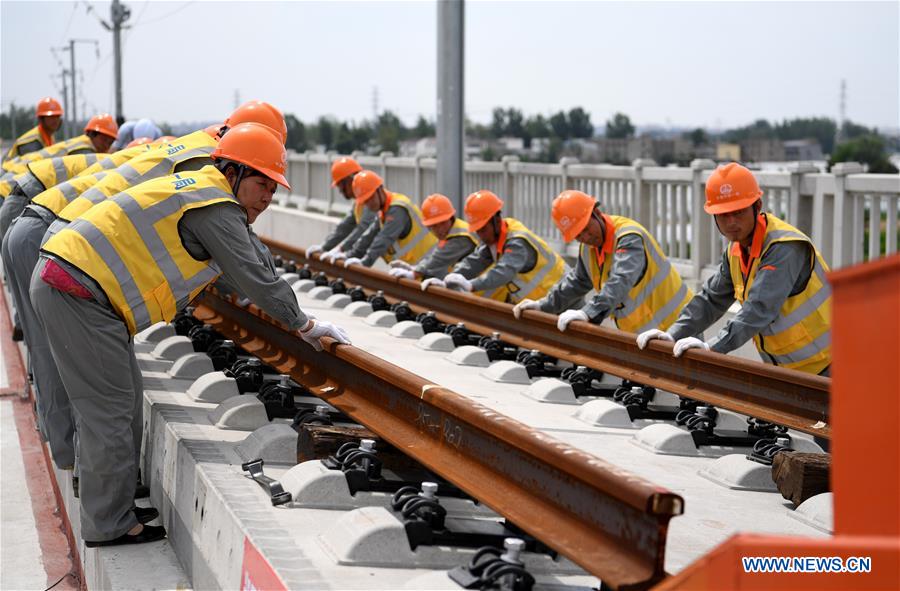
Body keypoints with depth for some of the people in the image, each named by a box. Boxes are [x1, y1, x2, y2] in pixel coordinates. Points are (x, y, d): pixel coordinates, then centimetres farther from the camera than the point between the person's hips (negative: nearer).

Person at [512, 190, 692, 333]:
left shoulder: (630, 238, -21)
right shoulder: (588, 248, 8)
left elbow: (620, 282, -36)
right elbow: (576, 282, 25)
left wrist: (589, 313, -47)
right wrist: (543, 305, 16)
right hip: (636, 331, 8)